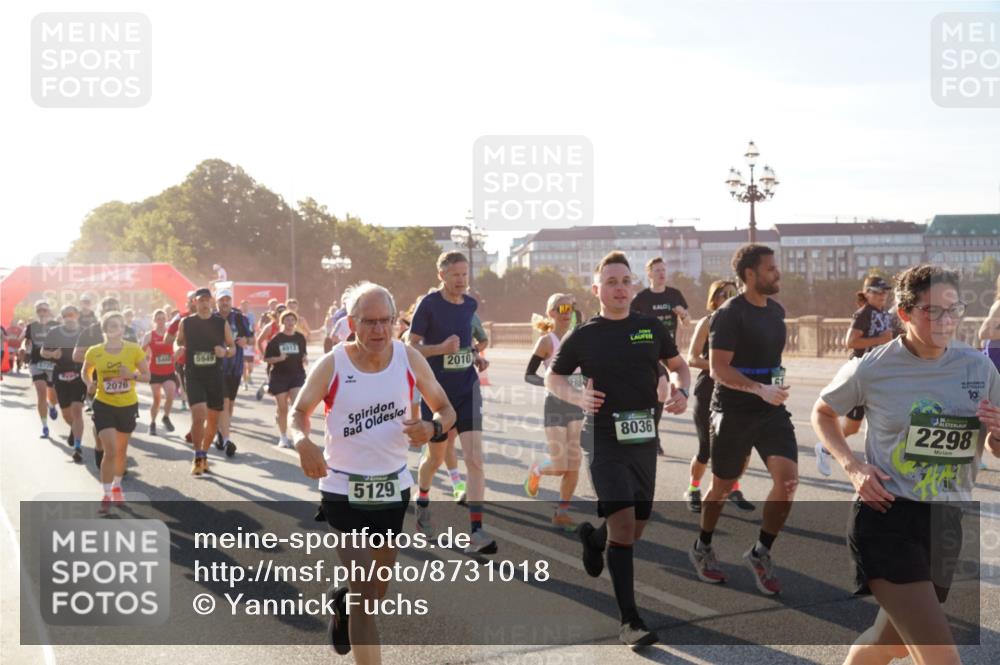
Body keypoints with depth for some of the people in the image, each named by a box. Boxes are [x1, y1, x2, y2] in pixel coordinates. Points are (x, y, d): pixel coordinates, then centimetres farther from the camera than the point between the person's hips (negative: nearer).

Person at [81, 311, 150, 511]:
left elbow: (147, 375, -2)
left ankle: (117, 487, 42)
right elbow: (85, 372, 10)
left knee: (121, 450, 17)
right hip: (104, 405, -2)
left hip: (128, 406, 2)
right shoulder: (94, 352, -8)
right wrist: (90, 384, -11)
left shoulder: (134, 350, -9)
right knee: (110, 451, -14)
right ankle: (107, 494, 0)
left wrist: (132, 375, -22)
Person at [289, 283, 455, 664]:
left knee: (379, 591, 19)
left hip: (393, 487, 4)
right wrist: (303, 442, -23)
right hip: (344, 491, -4)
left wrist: (432, 427, -20)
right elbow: (299, 412, 0)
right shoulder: (331, 365, -12)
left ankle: (342, 604, 54)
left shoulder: (409, 359, -5)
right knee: (366, 595, -11)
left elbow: (445, 409, 4)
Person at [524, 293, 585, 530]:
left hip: (575, 406, 6)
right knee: (560, 466, -7)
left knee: (574, 464, 2)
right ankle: (536, 471, 27)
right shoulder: (546, 341, -9)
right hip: (555, 406, -5)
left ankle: (562, 513, 13)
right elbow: (528, 375, -10)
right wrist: (549, 382, -25)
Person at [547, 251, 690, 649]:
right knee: (622, 523, -15)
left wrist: (680, 391, -5)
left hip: (644, 438, 4)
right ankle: (630, 621, -7)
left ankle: (591, 538, 48)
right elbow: (553, 378, 7)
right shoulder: (583, 336, -2)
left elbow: (679, 366, 17)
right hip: (604, 441, -4)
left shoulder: (651, 329, 5)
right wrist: (578, 397, -13)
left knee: (634, 530, 12)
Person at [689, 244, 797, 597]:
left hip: (772, 410, 6)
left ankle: (760, 553, 5)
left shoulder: (776, 310, 9)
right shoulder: (729, 314, -14)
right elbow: (718, 368, -20)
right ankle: (702, 548, 33)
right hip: (734, 411, -6)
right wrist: (760, 389, -30)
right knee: (723, 485, 8)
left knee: (787, 477, -11)